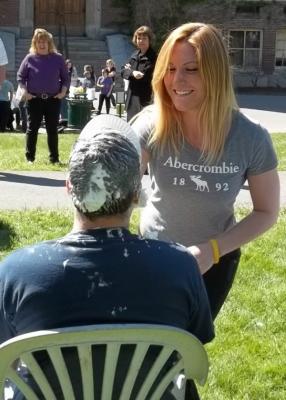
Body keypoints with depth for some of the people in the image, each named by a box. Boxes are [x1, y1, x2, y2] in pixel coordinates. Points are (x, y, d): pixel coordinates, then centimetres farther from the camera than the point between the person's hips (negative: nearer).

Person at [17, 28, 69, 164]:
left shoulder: (58, 58, 3)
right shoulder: (29, 58, 1)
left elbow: (65, 77, 9)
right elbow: (20, 76, 6)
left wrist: (63, 91, -4)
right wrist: (25, 92, -5)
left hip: (53, 100, 1)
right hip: (34, 100, -1)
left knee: (53, 130, 5)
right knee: (32, 129, 3)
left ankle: (54, 158, 11)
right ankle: (30, 157, 10)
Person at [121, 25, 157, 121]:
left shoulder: (152, 57, -11)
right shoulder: (135, 55, 12)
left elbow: (144, 76, -18)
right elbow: (123, 71, 8)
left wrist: (130, 69, -2)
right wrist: (132, 73, -14)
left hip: (144, 99, -8)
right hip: (132, 97, 8)